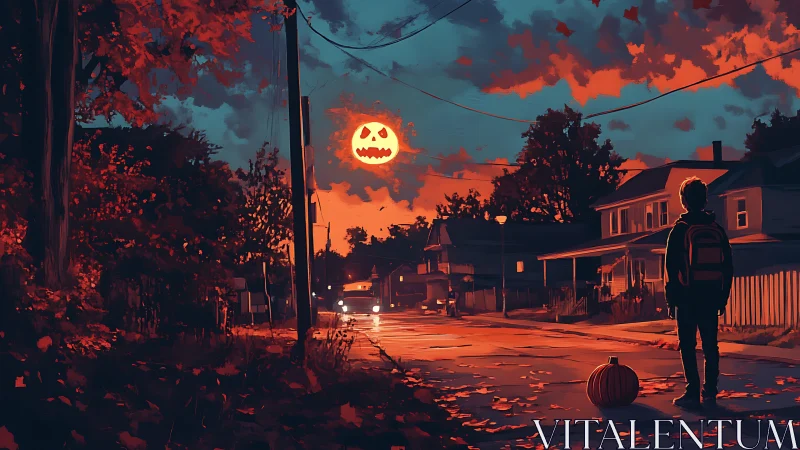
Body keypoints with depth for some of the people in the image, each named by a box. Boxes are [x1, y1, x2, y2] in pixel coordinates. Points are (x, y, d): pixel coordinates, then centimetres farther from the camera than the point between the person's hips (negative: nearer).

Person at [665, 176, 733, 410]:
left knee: (687, 346, 0)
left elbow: (671, 267, -7)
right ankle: (710, 393, 11)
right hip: (711, 295, 4)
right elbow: (728, 266, 10)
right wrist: (723, 297, 16)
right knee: (710, 345, 9)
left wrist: (671, 299, -1)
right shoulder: (717, 229, 8)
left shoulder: (680, 229, -7)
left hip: (687, 296, -4)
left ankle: (693, 393, -3)